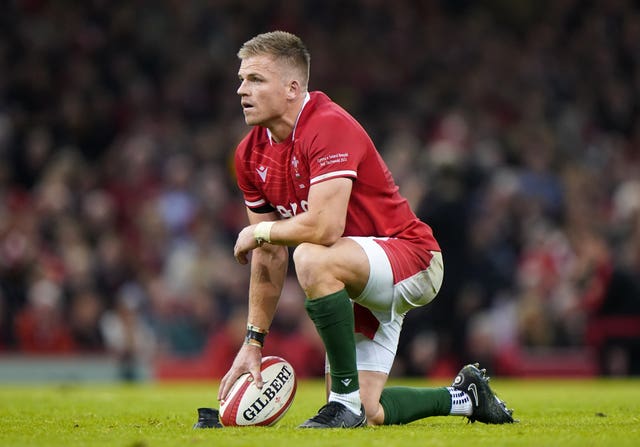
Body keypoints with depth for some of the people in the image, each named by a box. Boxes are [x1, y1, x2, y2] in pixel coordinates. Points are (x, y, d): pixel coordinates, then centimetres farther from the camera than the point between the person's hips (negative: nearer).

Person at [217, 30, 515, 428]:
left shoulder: (330, 127, -24)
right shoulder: (251, 154, 1)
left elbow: (324, 227, -35)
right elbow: (270, 257, 8)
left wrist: (257, 232, -16)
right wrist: (253, 342, 3)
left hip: (411, 258, -8)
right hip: (361, 286, 8)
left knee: (312, 259, -37)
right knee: (368, 416, 1)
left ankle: (347, 398, -24)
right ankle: (465, 396, 29)